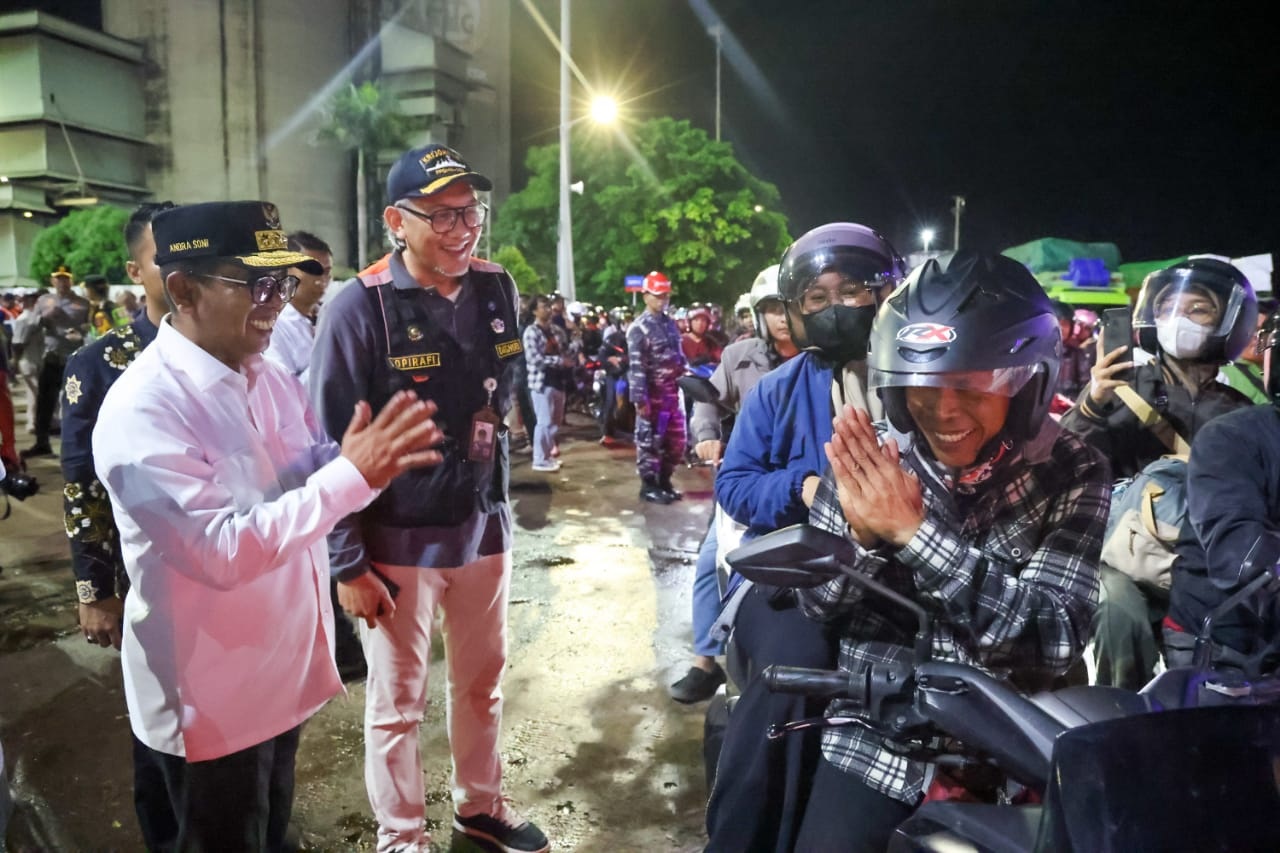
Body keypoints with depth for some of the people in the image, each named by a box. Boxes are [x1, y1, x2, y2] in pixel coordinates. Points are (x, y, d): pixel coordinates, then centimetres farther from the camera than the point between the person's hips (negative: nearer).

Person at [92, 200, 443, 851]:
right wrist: (355, 474, -34)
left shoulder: (270, 378, 1)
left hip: (286, 667, 7)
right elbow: (222, 552, -30)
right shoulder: (142, 408, -24)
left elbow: (313, 477, 8)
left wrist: (375, 458, -14)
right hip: (212, 694, -7)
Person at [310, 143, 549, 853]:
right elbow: (331, 445, -13)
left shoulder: (497, 289, 1)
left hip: (483, 525, 5)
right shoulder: (360, 308, -15)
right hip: (398, 540, -5)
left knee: (483, 682, 19)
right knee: (397, 701, 11)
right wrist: (348, 564, -13)